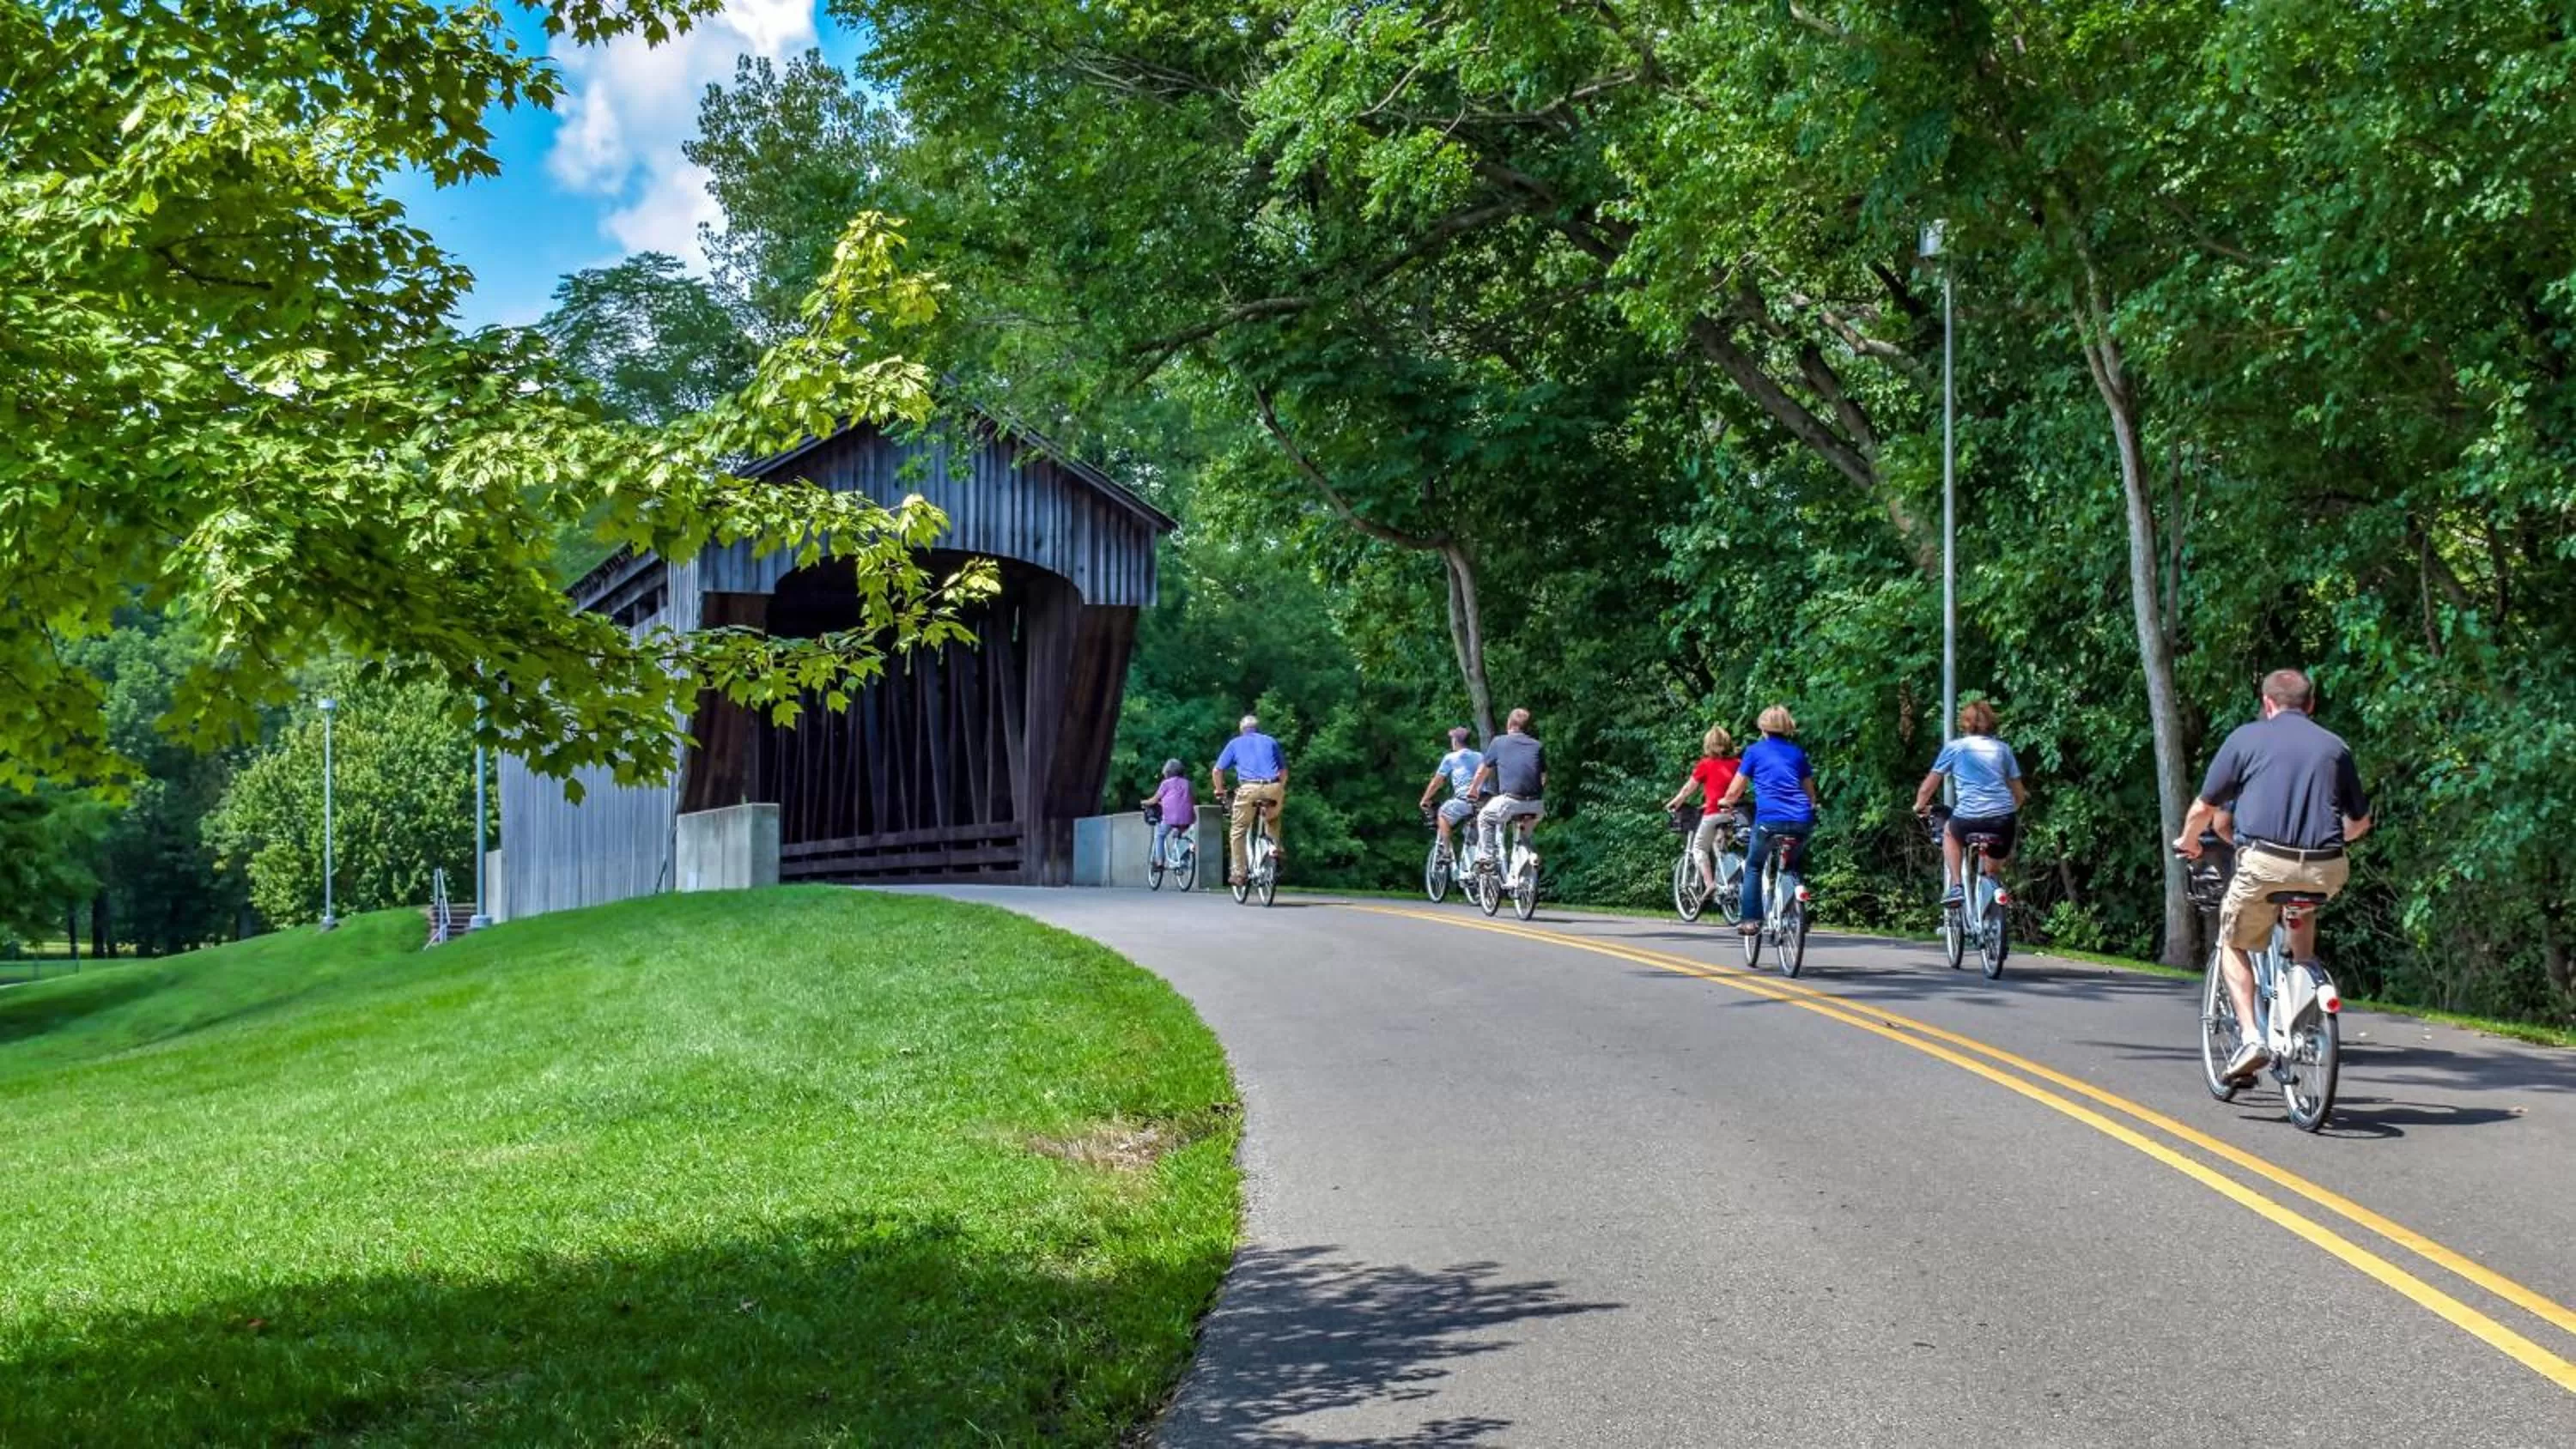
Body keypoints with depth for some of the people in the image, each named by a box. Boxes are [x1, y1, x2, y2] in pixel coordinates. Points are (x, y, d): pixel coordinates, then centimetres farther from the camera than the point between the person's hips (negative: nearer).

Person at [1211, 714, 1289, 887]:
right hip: (1273, 788, 2)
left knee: (1238, 830, 11)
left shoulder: (1235, 743, 20)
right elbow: (1284, 770, 22)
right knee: (1273, 818, 33)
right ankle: (1275, 849, 14)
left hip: (1248, 788, -2)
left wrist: (1220, 791, 30)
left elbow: (1217, 772, 15)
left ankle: (1238, 873, 7)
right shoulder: (1270, 741, 24)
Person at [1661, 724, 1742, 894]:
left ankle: (1710, 883, -8)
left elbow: (1688, 788, 10)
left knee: (1699, 848, 9)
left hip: (1713, 813, -4)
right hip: (1733, 813, 4)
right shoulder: (1737, 764, 10)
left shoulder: (1706, 764, 2)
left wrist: (1673, 804, 24)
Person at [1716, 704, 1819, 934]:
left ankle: (1750, 919, 7)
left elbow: (1735, 790, 14)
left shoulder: (1754, 751, 10)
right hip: (1801, 822, 3)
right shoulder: (1797, 753, 19)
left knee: (1753, 867, 18)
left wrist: (1725, 802, 36)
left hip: (1769, 819, -3)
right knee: (1796, 868, 27)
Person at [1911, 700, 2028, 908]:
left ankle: (1955, 886, 19)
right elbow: (2019, 793, 19)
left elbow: (1928, 786, 14)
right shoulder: (2003, 748, 17)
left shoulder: (1954, 747, 10)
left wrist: (1919, 806, 32)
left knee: (1950, 833, 32)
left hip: (1969, 818, -3)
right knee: (1994, 871, 30)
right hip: (2004, 820, 3)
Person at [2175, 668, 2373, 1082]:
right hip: (2325, 870, 3)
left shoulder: (2247, 737, 10)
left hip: (2265, 863, -3)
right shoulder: (2335, 746, 18)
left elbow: (2205, 807, 11)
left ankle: (2250, 1036, 2)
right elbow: (2360, 821, 24)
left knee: (2234, 944, 19)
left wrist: (2187, 842, 31)